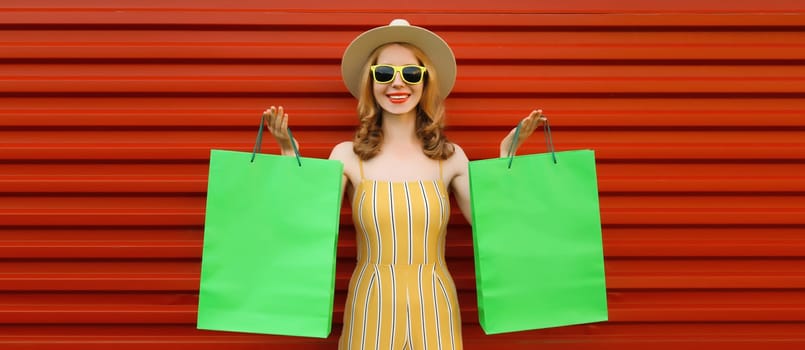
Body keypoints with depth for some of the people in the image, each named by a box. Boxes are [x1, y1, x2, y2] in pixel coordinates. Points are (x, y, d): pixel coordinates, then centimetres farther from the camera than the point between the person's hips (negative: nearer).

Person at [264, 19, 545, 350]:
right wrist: (289, 154, -11)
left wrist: (506, 158, -1)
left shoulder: (451, 157, 1)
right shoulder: (347, 155, -3)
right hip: (371, 308, -1)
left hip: (433, 310, 1)